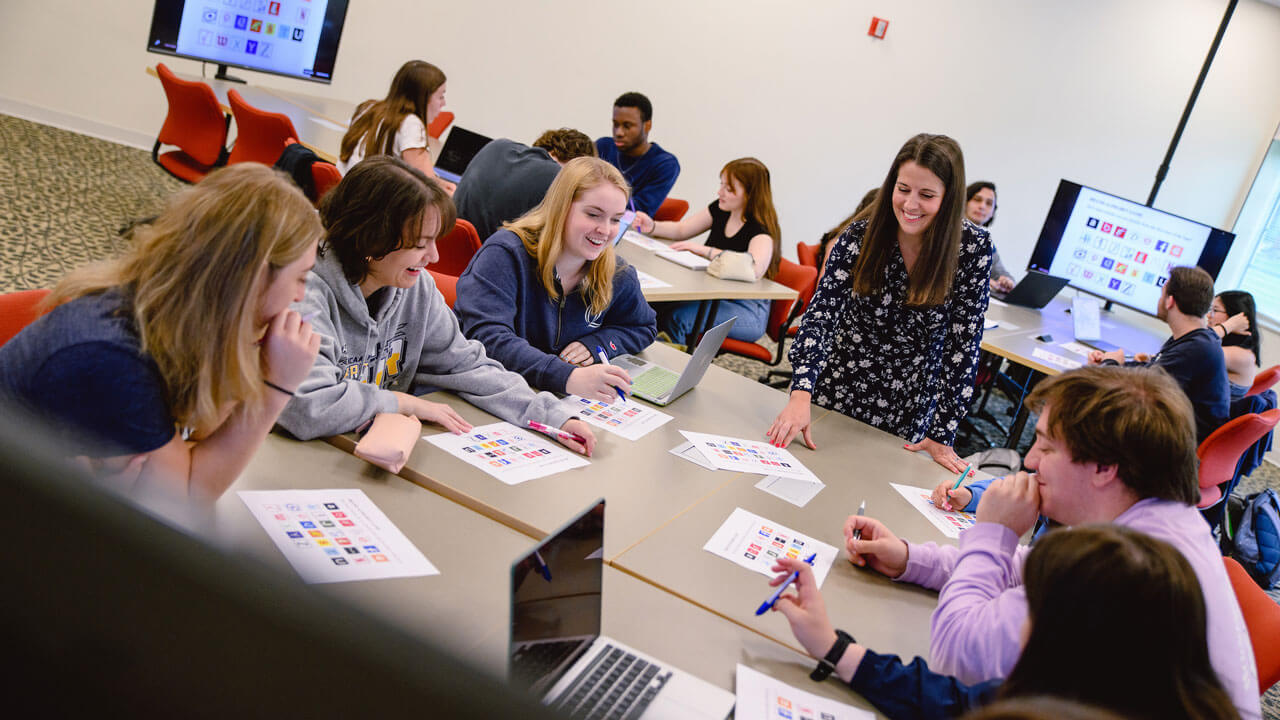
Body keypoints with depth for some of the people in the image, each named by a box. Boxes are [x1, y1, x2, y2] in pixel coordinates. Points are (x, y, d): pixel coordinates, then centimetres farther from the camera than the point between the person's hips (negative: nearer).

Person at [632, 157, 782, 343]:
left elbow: (755, 268, -38)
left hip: (747, 312, -7)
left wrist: (704, 250, -37)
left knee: (678, 317, -30)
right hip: (713, 296, 7)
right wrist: (652, 227, -6)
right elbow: (680, 230, 15)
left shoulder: (762, 230, -18)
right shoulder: (720, 209, 5)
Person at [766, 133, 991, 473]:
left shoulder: (974, 246, -14)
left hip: (908, 411, 0)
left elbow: (963, 341, -12)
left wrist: (942, 434, -14)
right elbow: (822, 312, -21)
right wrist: (801, 394, -36)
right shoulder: (861, 236, -14)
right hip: (838, 392, 0)